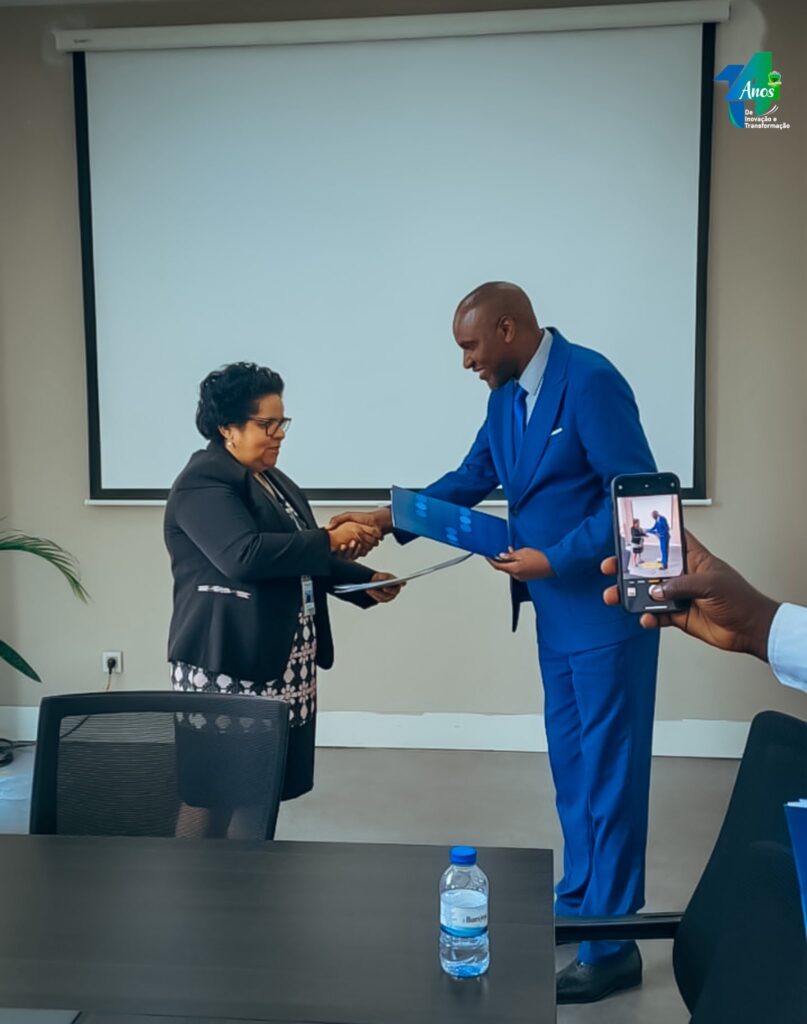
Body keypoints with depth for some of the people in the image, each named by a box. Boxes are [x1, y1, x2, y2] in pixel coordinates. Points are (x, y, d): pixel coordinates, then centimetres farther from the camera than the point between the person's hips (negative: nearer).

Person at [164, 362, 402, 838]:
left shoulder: (272, 480, 16)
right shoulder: (203, 481, -12)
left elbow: (300, 562, 21)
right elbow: (244, 555, -28)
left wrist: (367, 581, 7)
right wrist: (329, 541, -22)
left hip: (280, 660, 9)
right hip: (227, 663, -9)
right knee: (212, 789, -1)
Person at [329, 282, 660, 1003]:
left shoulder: (589, 380, -18)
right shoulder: (507, 395, 7)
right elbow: (471, 480, 14)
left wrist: (554, 559, -21)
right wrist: (389, 517, 3)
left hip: (608, 607, -8)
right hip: (557, 610, 9)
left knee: (610, 770, 1)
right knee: (571, 764, 18)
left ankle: (613, 945, 14)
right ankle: (578, 903, 34)